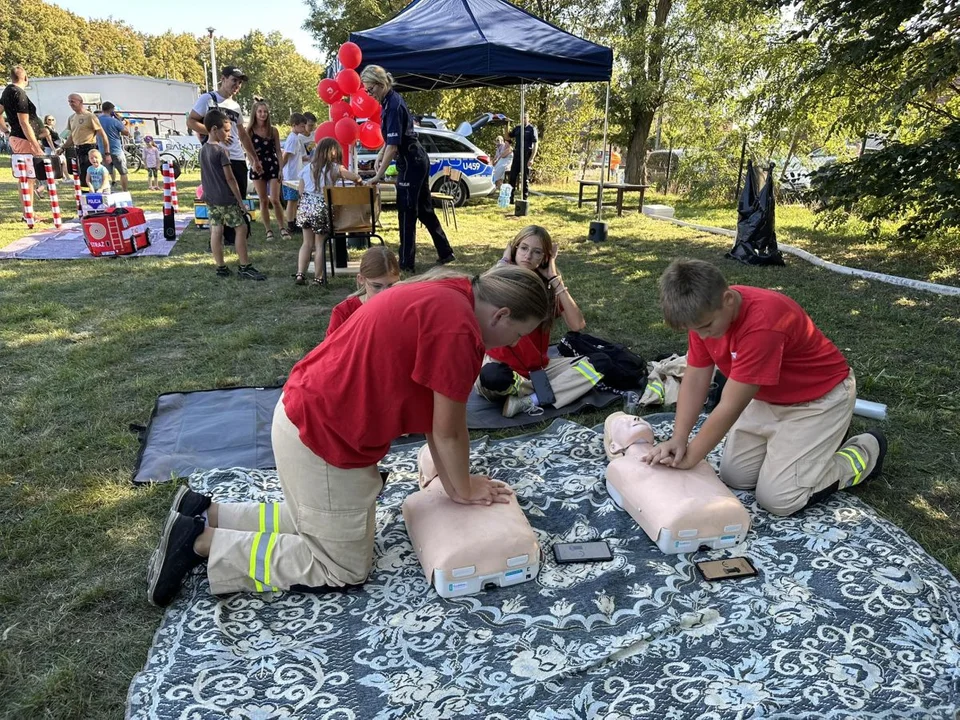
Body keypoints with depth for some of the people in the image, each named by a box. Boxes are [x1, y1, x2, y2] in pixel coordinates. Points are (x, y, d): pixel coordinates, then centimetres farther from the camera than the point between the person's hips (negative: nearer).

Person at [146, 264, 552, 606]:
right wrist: (463, 489, 2)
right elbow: (448, 430, -15)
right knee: (343, 568, 7)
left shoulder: (445, 298, 7)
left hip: (310, 414, 10)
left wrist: (453, 481, 15)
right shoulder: (458, 328, -24)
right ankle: (201, 542, 6)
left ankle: (206, 514, 24)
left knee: (321, 523, 26)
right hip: (323, 436, -10)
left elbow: (431, 411, 12)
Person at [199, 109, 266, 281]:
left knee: (216, 230, 7)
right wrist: (240, 200, -10)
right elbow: (230, 178, -15)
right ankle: (244, 268, -1)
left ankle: (221, 268, 11)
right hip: (226, 199, -8)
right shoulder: (221, 150, -14)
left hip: (210, 198, 8)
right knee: (241, 228, -2)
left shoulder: (203, 150, 10)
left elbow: (204, 176, 16)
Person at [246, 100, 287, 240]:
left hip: (273, 166, 0)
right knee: (264, 201, 4)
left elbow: (278, 151, 4)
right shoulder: (249, 131, 0)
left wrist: (281, 169, -3)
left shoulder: (273, 130, 2)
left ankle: (282, 228, 5)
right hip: (257, 168, 0)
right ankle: (268, 230, 11)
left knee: (275, 200, -7)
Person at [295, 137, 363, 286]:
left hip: (305, 207, 4)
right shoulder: (334, 168, -3)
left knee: (307, 243, 13)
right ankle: (318, 278, 7)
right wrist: (358, 179, 13)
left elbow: (300, 191, 10)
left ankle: (300, 274, 6)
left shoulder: (307, 169, 10)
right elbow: (356, 177, -9)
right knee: (319, 244, 4)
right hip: (322, 209, -4)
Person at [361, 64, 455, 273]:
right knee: (424, 209, 15)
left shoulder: (394, 105, -20)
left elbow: (393, 145, -25)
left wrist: (378, 176, -24)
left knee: (407, 211, -4)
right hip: (417, 160, 10)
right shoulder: (389, 101, 9)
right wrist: (380, 156, 11)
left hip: (411, 163, -10)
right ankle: (445, 252, 23)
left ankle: (406, 263, 2)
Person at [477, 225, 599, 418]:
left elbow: (578, 324, -15)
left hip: (538, 368, 4)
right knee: (490, 376, -39)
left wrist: (555, 278, -14)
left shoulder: (548, 285, 0)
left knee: (591, 367, -15)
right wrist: (504, 261, -21)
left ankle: (527, 402, -21)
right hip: (502, 366, -4)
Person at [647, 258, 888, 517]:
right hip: (770, 398, 7)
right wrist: (678, 440, -21)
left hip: (821, 396, -7)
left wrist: (689, 458, -22)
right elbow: (695, 379, -9)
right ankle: (813, 443, 24)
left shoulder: (762, 324, -38)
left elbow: (730, 407, -32)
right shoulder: (704, 312, -15)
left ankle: (864, 452, 11)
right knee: (734, 477, 5)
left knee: (777, 498, -10)